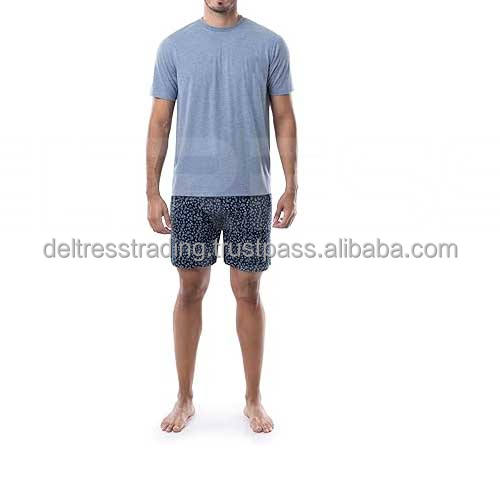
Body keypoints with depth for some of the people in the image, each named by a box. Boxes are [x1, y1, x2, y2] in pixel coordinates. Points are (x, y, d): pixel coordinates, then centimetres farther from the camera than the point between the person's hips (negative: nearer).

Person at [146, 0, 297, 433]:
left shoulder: (269, 45, 3)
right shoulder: (174, 47, 6)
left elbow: (284, 120, 4)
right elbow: (160, 123, 5)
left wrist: (291, 187, -2)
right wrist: (153, 192, 0)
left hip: (251, 193, 0)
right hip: (190, 193, 1)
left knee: (248, 293, 6)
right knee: (190, 291, 8)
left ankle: (254, 399, 23)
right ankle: (185, 398, 24)